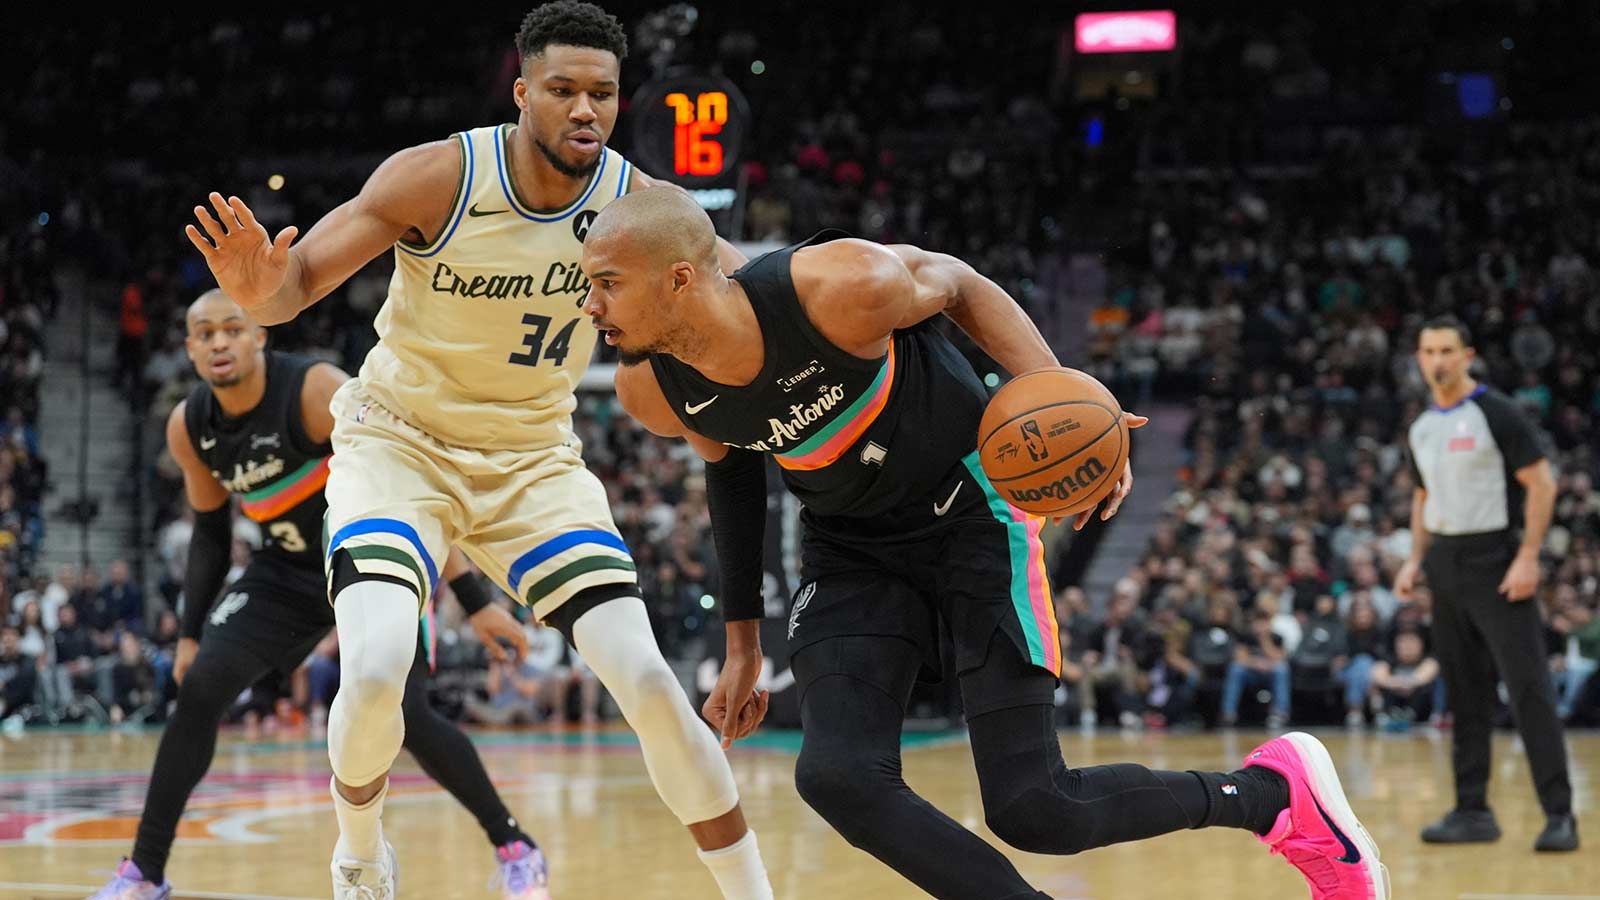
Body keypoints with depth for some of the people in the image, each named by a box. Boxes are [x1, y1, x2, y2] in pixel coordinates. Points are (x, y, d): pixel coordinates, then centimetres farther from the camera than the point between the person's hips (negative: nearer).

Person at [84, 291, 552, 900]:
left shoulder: (316, 389, -27)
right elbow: (210, 533, 9)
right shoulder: (188, 427, -9)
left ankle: (513, 846, 4)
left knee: (404, 716, -17)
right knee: (199, 690, -12)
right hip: (287, 571, 5)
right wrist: (191, 633, 6)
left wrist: (473, 601, -27)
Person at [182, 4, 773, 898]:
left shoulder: (641, 206, -13)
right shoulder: (440, 176, -20)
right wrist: (261, 289, -43)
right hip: (398, 442, -2)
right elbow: (299, 278, -20)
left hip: (535, 459, 2)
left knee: (650, 681, -12)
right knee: (374, 671, -24)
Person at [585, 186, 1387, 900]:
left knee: (1030, 809, -10)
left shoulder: (840, 285, -31)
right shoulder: (652, 393, -15)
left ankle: (1275, 792, 16)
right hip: (853, 551, 5)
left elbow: (957, 284, -9)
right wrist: (742, 637, 12)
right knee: (837, 776, -19)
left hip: (971, 504, -5)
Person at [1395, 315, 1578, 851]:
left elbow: (1541, 484, -11)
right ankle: (1472, 811, 14)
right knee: (1464, 694, 9)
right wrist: (1415, 560, 11)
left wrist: (1528, 557, -18)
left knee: (1528, 686, -10)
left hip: (1492, 560, -7)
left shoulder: (1497, 413, -9)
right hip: (1445, 564, 7)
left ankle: (1559, 814, -9)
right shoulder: (1421, 428, 12)